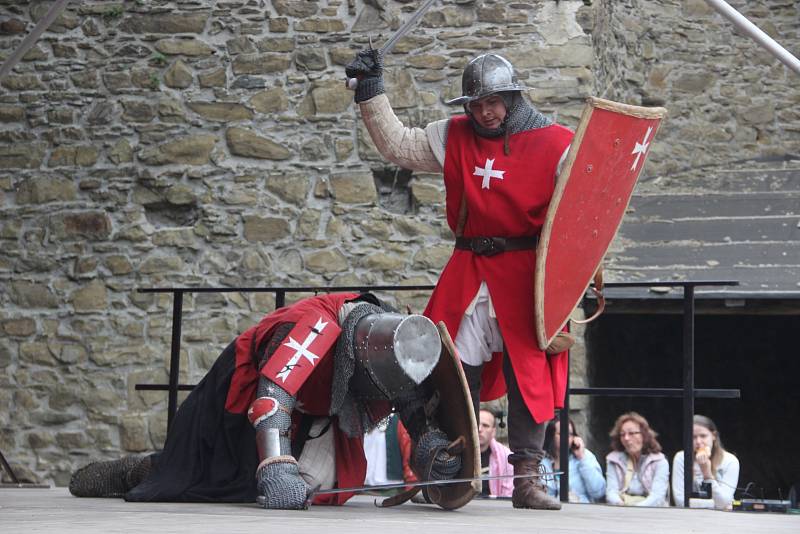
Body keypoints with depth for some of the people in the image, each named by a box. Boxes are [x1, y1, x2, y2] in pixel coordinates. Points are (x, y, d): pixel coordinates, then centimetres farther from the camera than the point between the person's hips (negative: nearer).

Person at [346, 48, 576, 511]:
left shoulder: (554, 143, -4)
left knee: (531, 373, -5)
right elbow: (397, 144, 15)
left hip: (526, 278, -4)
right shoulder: (454, 137, 10)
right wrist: (372, 92, 9)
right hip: (468, 275, 4)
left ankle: (527, 477, 0)